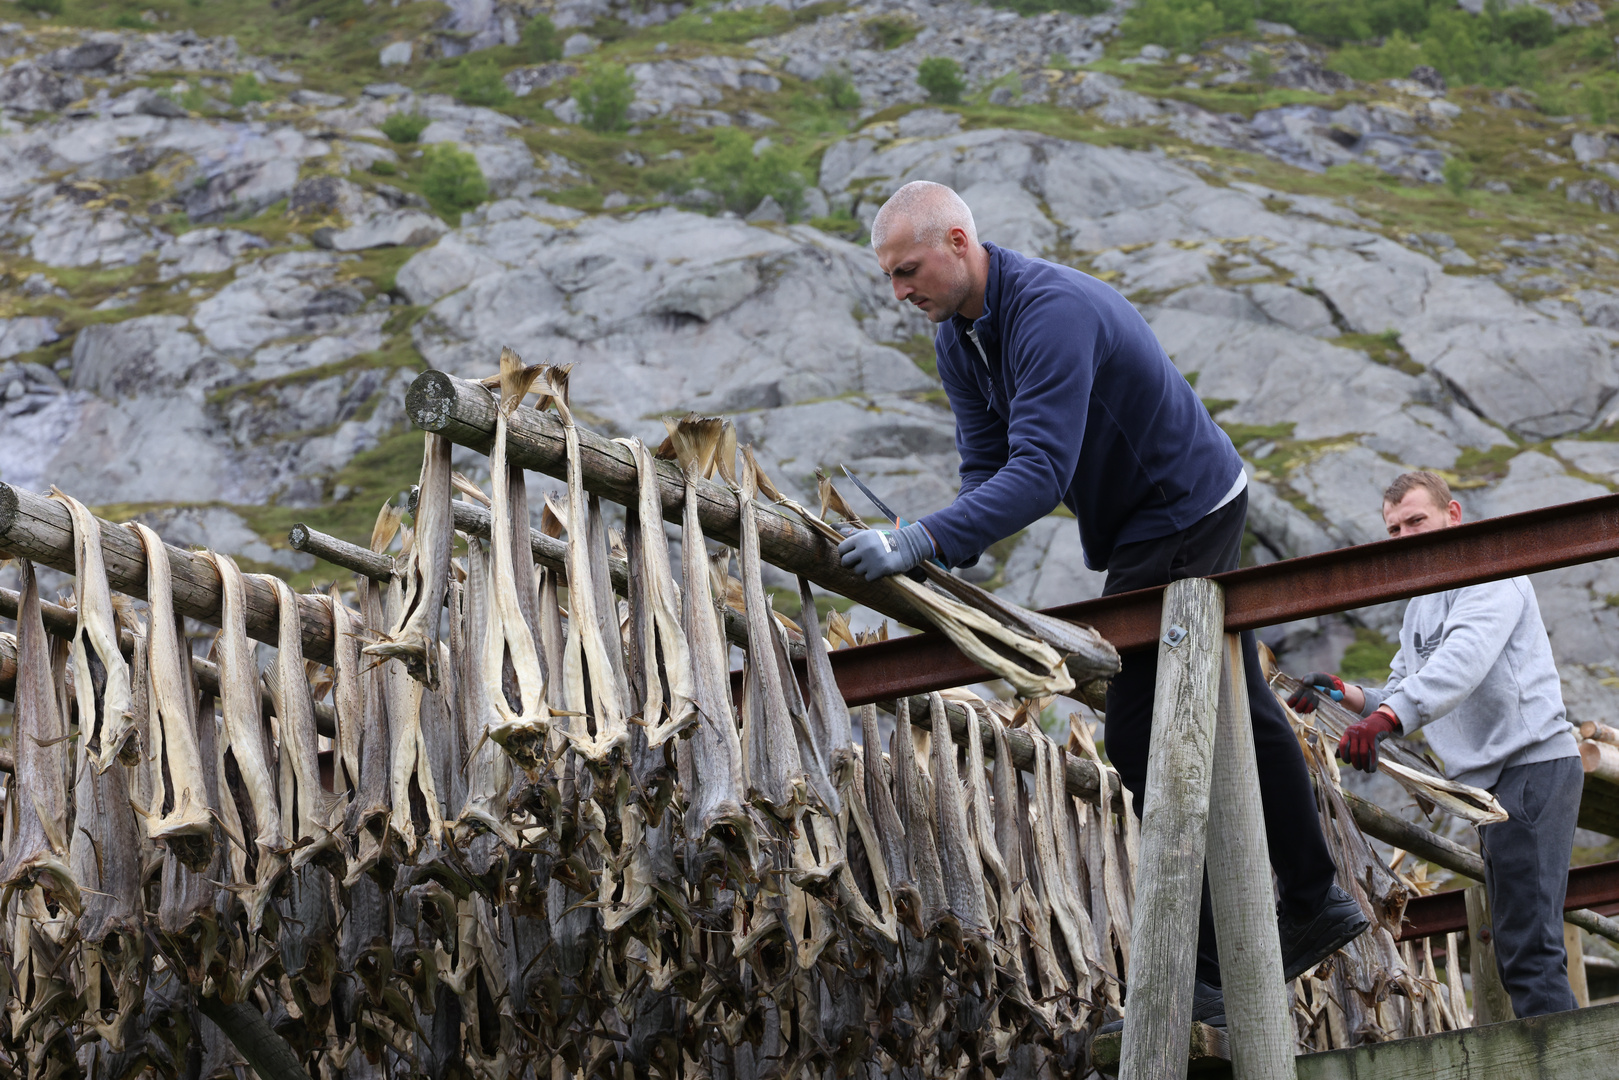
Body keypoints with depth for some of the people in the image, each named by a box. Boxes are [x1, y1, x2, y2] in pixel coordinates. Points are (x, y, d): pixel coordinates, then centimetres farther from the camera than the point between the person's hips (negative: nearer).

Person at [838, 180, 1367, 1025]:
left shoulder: (1052, 313, -31)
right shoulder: (958, 340, 0)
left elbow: (1039, 473, -40)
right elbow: (986, 470, -1)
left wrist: (920, 540, -47)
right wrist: (939, 569, -17)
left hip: (1183, 522, -10)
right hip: (1153, 521, 10)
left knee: (1141, 734, -12)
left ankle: (1206, 973, -7)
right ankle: (1314, 900, 36)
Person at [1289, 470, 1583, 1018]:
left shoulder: (1487, 571, -8)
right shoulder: (1418, 608, 21)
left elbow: (1465, 659, -27)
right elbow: (1402, 699, 21)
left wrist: (1387, 716, -39)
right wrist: (1344, 693, 2)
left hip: (1532, 763, -10)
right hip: (1491, 778, 10)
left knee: (1529, 945, -18)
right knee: (1516, 948, 10)